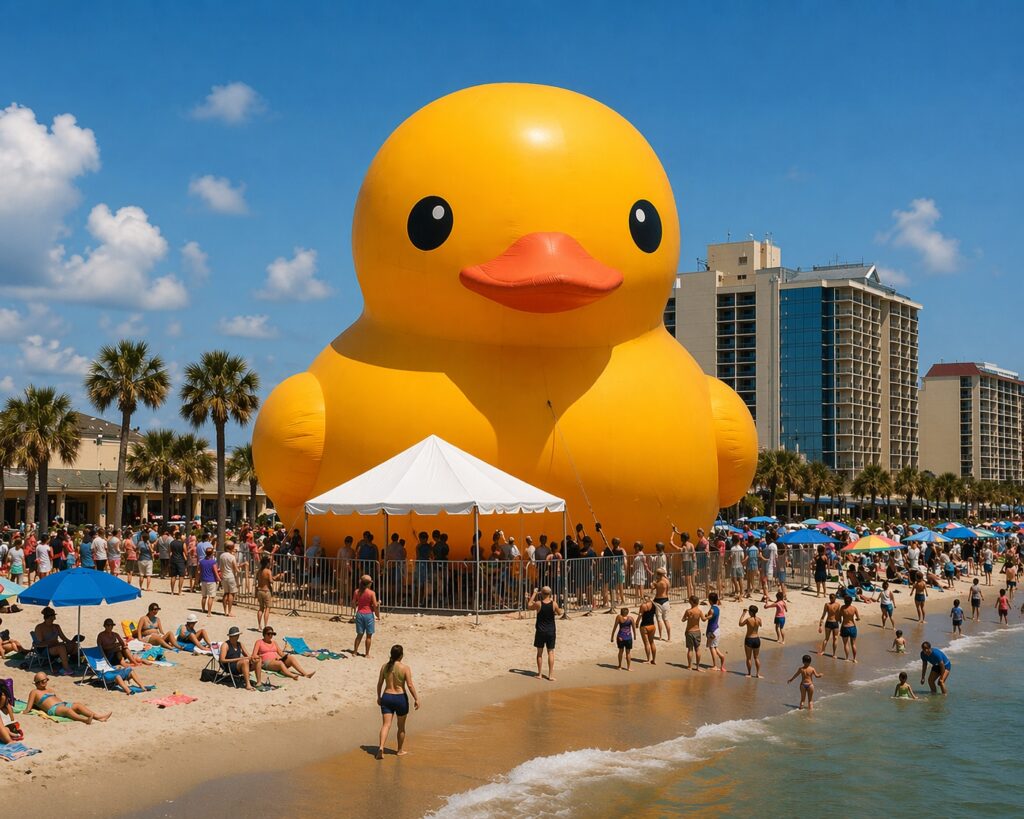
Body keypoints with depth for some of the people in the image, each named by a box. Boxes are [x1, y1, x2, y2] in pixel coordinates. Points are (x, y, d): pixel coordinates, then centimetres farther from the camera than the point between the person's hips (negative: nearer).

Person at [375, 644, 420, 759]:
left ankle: (381, 747, -23)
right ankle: (400, 750, 28)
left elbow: (379, 683, 6)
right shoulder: (405, 668, -12)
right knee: (401, 726, 15)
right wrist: (416, 699, -5)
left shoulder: (385, 666, 0)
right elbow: (410, 685, -13)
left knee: (386, 724, -2)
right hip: (400, 698, -2)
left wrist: (379, 697, 19)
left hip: (387, 697, 2)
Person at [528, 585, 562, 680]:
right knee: (551, 652, 7)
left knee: (539, 652, 11)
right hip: (551, 631, 1)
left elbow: (529, 606, 7)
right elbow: (559, 613, 7)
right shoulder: (554, 604, -11)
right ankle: (551, 675, 4)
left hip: (540, 631, 0)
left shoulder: (538, 603, -13)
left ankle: (539, 674, 15)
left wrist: (534, 593, 10)